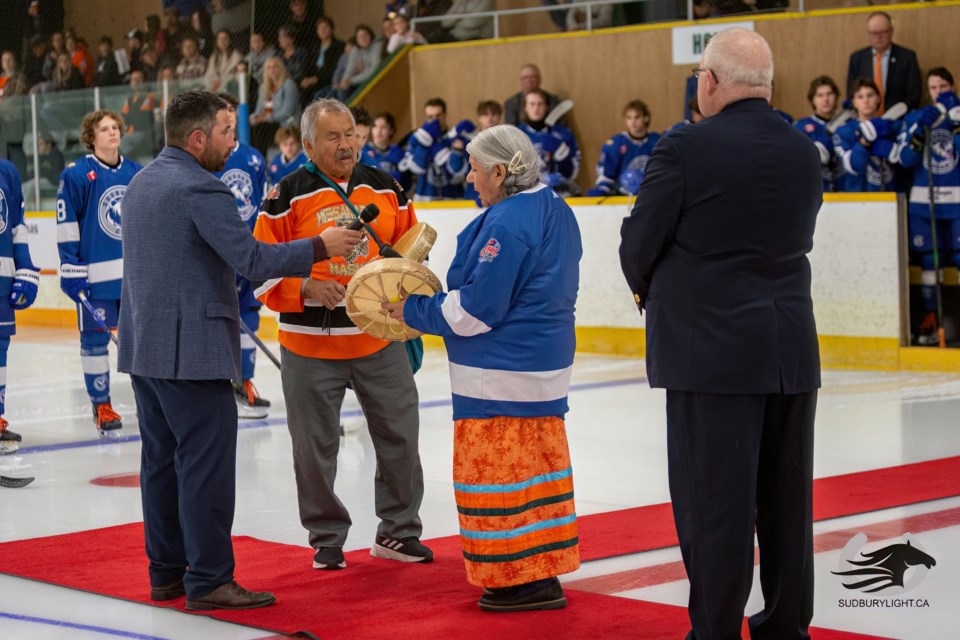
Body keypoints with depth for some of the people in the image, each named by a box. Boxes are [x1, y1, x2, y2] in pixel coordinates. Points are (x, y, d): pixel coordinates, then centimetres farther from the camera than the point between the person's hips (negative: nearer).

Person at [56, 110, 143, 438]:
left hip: (137, 273, 4)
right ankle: (101, 406, 11)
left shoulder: (137, 174, 8)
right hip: (95, 274, -4)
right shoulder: (76, 174, -7)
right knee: (95, 338, 2)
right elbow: (66, 226, -7)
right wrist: (71, 271, -11)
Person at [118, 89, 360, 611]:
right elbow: (253, 259, -20)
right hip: (191, 350, -10)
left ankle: (167, 572, 20)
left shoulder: (144, 181, 14)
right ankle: (208, 581, -3)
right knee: (207, 464, -5)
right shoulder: (200, 189, -16)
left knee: (162, 460, 13)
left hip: (144, 347, 10)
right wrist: (320, 246, -9)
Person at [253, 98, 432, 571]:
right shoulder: (287, 196, -6)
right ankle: (326, 540, 21)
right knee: (315, 446, 5)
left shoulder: (384, 189, 6)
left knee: (400, 436, 8)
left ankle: (398, 531, 25)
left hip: (380, 338, 3)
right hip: (310, 344, -3)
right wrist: (306, 288, -22)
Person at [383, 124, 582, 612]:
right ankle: (543, 573, 24)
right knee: (537, 464, 17)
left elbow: (476, 308, -22)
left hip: (500, 375, -10)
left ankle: (522, 580, 4)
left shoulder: (506, 222, -22)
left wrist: (413, 311, -9)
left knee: (497, 476, -1)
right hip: (544, 365, 10)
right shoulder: (556, 212, 9)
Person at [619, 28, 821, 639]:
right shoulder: (805, 152, 7)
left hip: (712, 351, -6)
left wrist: (650, 290, 13)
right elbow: (797, 240, 12)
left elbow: (639, 244, -7)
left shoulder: (687, 147, -12)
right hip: (794, 352, 6)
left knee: (714, 501, 1)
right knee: (786, 498, 12)